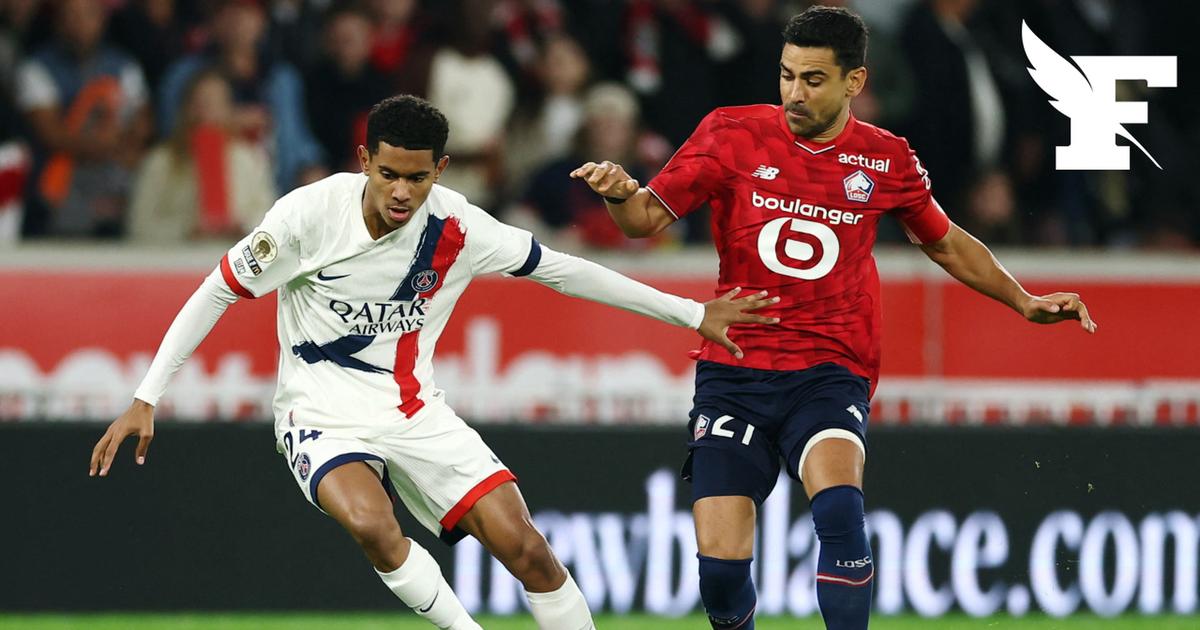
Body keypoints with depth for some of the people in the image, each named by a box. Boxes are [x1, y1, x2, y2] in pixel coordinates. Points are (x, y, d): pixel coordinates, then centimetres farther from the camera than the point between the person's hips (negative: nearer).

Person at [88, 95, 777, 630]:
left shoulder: (457, 228, -10)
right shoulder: (311, 214, -18)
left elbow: (559, 269, 2)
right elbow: (217, 294, -8)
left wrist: (693, 313, 4)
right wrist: (145, 401, -11)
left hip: (415, 412, 3)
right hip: (324, 414, -2)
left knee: (523, 544, -11)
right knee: (371, 523, -35)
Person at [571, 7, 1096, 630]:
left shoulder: (884, 159, 3)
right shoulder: (733, 134, 0)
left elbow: (946, 243, 21)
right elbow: (647, 217, 0)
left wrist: (1024, 302, 15)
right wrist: (620, 194, -22)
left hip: (830, 373, 0)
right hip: (733, 372, 1)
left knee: (837, 504, -31)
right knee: (720, 560, -11)